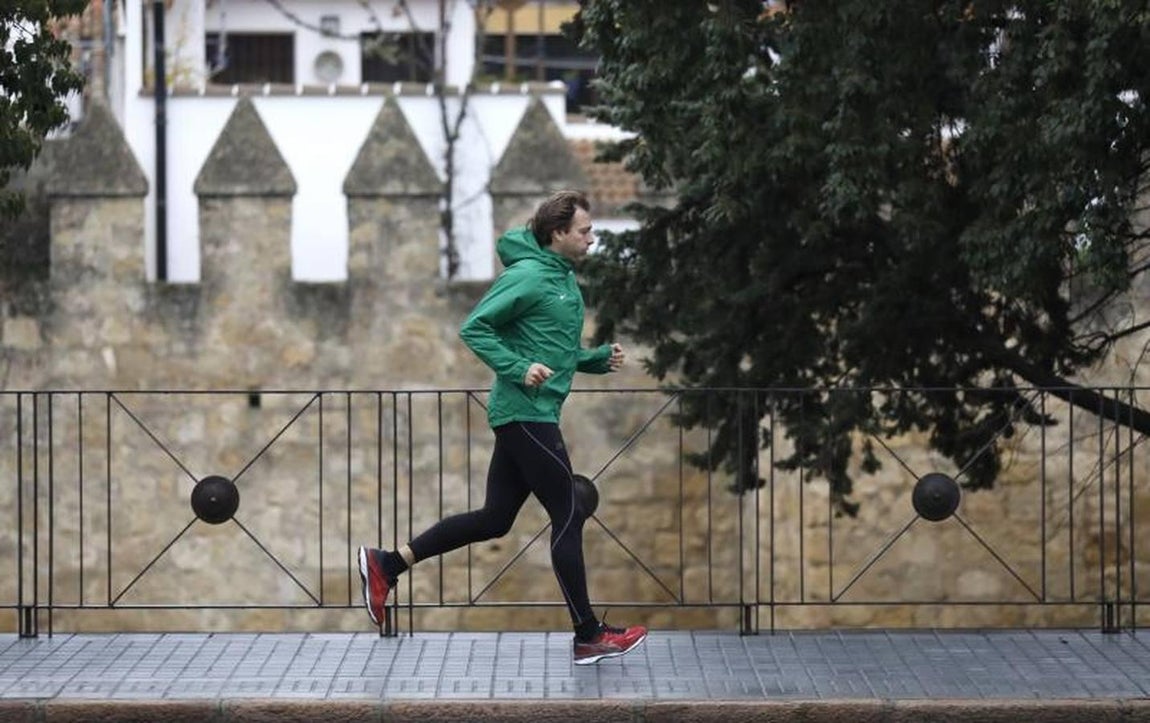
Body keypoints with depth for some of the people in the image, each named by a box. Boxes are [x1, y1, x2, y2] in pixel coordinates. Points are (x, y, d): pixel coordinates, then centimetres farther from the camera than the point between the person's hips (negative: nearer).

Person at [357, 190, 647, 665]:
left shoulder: (565, 279, 16)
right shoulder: (527, 276, -13)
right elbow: (474, 328, -16)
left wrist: (600, 359, 10)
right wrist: (518, 369, -25)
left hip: (527, 416, 10)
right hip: (526, 414, -10)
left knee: (494, 519, 11)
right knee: (568, 518, -5)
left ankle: (388, 564, 14)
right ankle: (589, 637, 1)